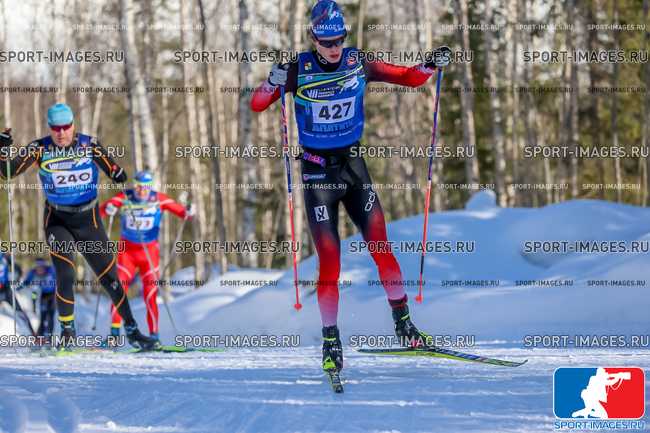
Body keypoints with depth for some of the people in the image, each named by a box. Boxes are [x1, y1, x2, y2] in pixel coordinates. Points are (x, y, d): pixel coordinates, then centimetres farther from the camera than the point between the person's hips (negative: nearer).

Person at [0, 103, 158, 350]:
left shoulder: (89, 145, -9)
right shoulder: (40, 149, -9)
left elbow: (112, 170, -13)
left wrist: (117, 174, -35)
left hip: (88, 220, 1)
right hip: (57, 221, -1)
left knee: (110, 277, 5)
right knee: (65, 276, -18)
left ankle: (132, 331, 16)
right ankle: (67, 332, -1)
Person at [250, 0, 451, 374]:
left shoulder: (359, 64, -2)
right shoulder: (299, 70, -10)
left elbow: (410, 78, 8)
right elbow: (257, 105, -11)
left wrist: (432, 66, -11)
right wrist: (275, 82, -30)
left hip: (353, 163, 3)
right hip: (317, 170, -3)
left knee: (381, 246, -4)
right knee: (329, 258, -8)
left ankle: (404, 323, 7)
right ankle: (331, 341, -1)